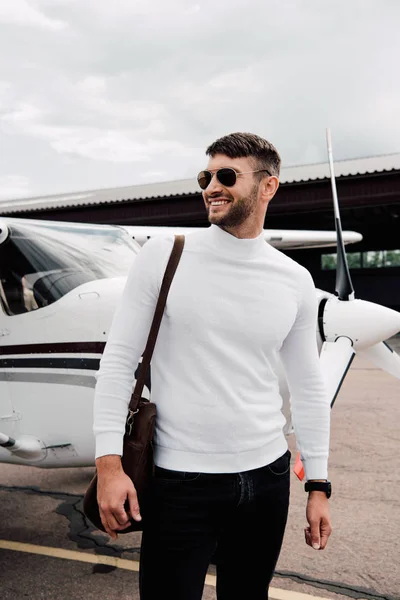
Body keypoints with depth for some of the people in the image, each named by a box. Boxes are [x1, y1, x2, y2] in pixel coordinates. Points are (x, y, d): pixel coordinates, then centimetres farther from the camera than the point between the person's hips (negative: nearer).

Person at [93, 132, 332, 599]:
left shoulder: (295, 281, 2)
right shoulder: (162, 256, -6)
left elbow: (307, 388, 9)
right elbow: (118, 360, -5)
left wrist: (318, 484, 10)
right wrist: (109, 464, -11)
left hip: (267, 475, 3)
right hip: (179, 480, -3)